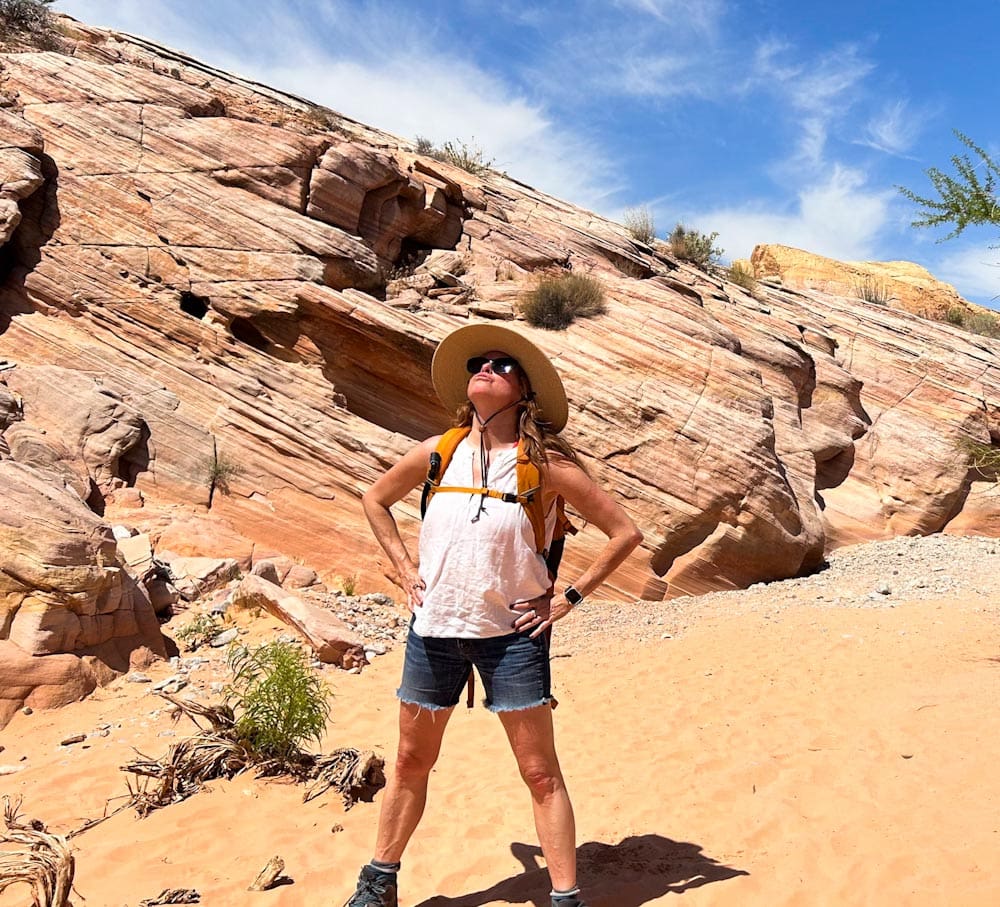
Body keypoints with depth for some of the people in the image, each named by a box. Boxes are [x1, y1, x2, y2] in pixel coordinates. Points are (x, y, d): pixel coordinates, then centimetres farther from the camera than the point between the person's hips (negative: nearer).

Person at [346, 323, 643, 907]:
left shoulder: (545, 464, -8)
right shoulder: (438, 453, 1)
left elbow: (625, 532, -5)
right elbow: (375, 500, 18)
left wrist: (568, 597, -7)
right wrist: (404, 568, 9)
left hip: (512, 634, -3)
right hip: (433, 627, 4)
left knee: (541, 773, 2)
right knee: (412, 763, 16)